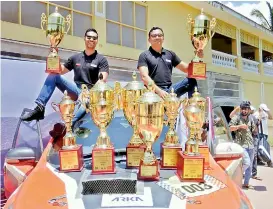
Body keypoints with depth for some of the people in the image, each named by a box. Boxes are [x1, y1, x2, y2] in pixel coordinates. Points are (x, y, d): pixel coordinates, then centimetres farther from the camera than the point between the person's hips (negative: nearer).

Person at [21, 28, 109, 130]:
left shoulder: (101, 59, 3)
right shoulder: (75, 57, 15)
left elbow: (103, 79, -11)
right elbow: (60, 70, 18)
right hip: (76, 90, 4)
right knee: (53, 75, -12)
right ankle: (39, 109, -19)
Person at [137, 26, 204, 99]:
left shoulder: (170, 54, 18)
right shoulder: (144, 55, 4)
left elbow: (186, 69, 20)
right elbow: (144, 77, -10)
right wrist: (159, 91, -24)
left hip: (170, 89, 6)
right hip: (154, 91, -5)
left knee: (191, 80, -15)